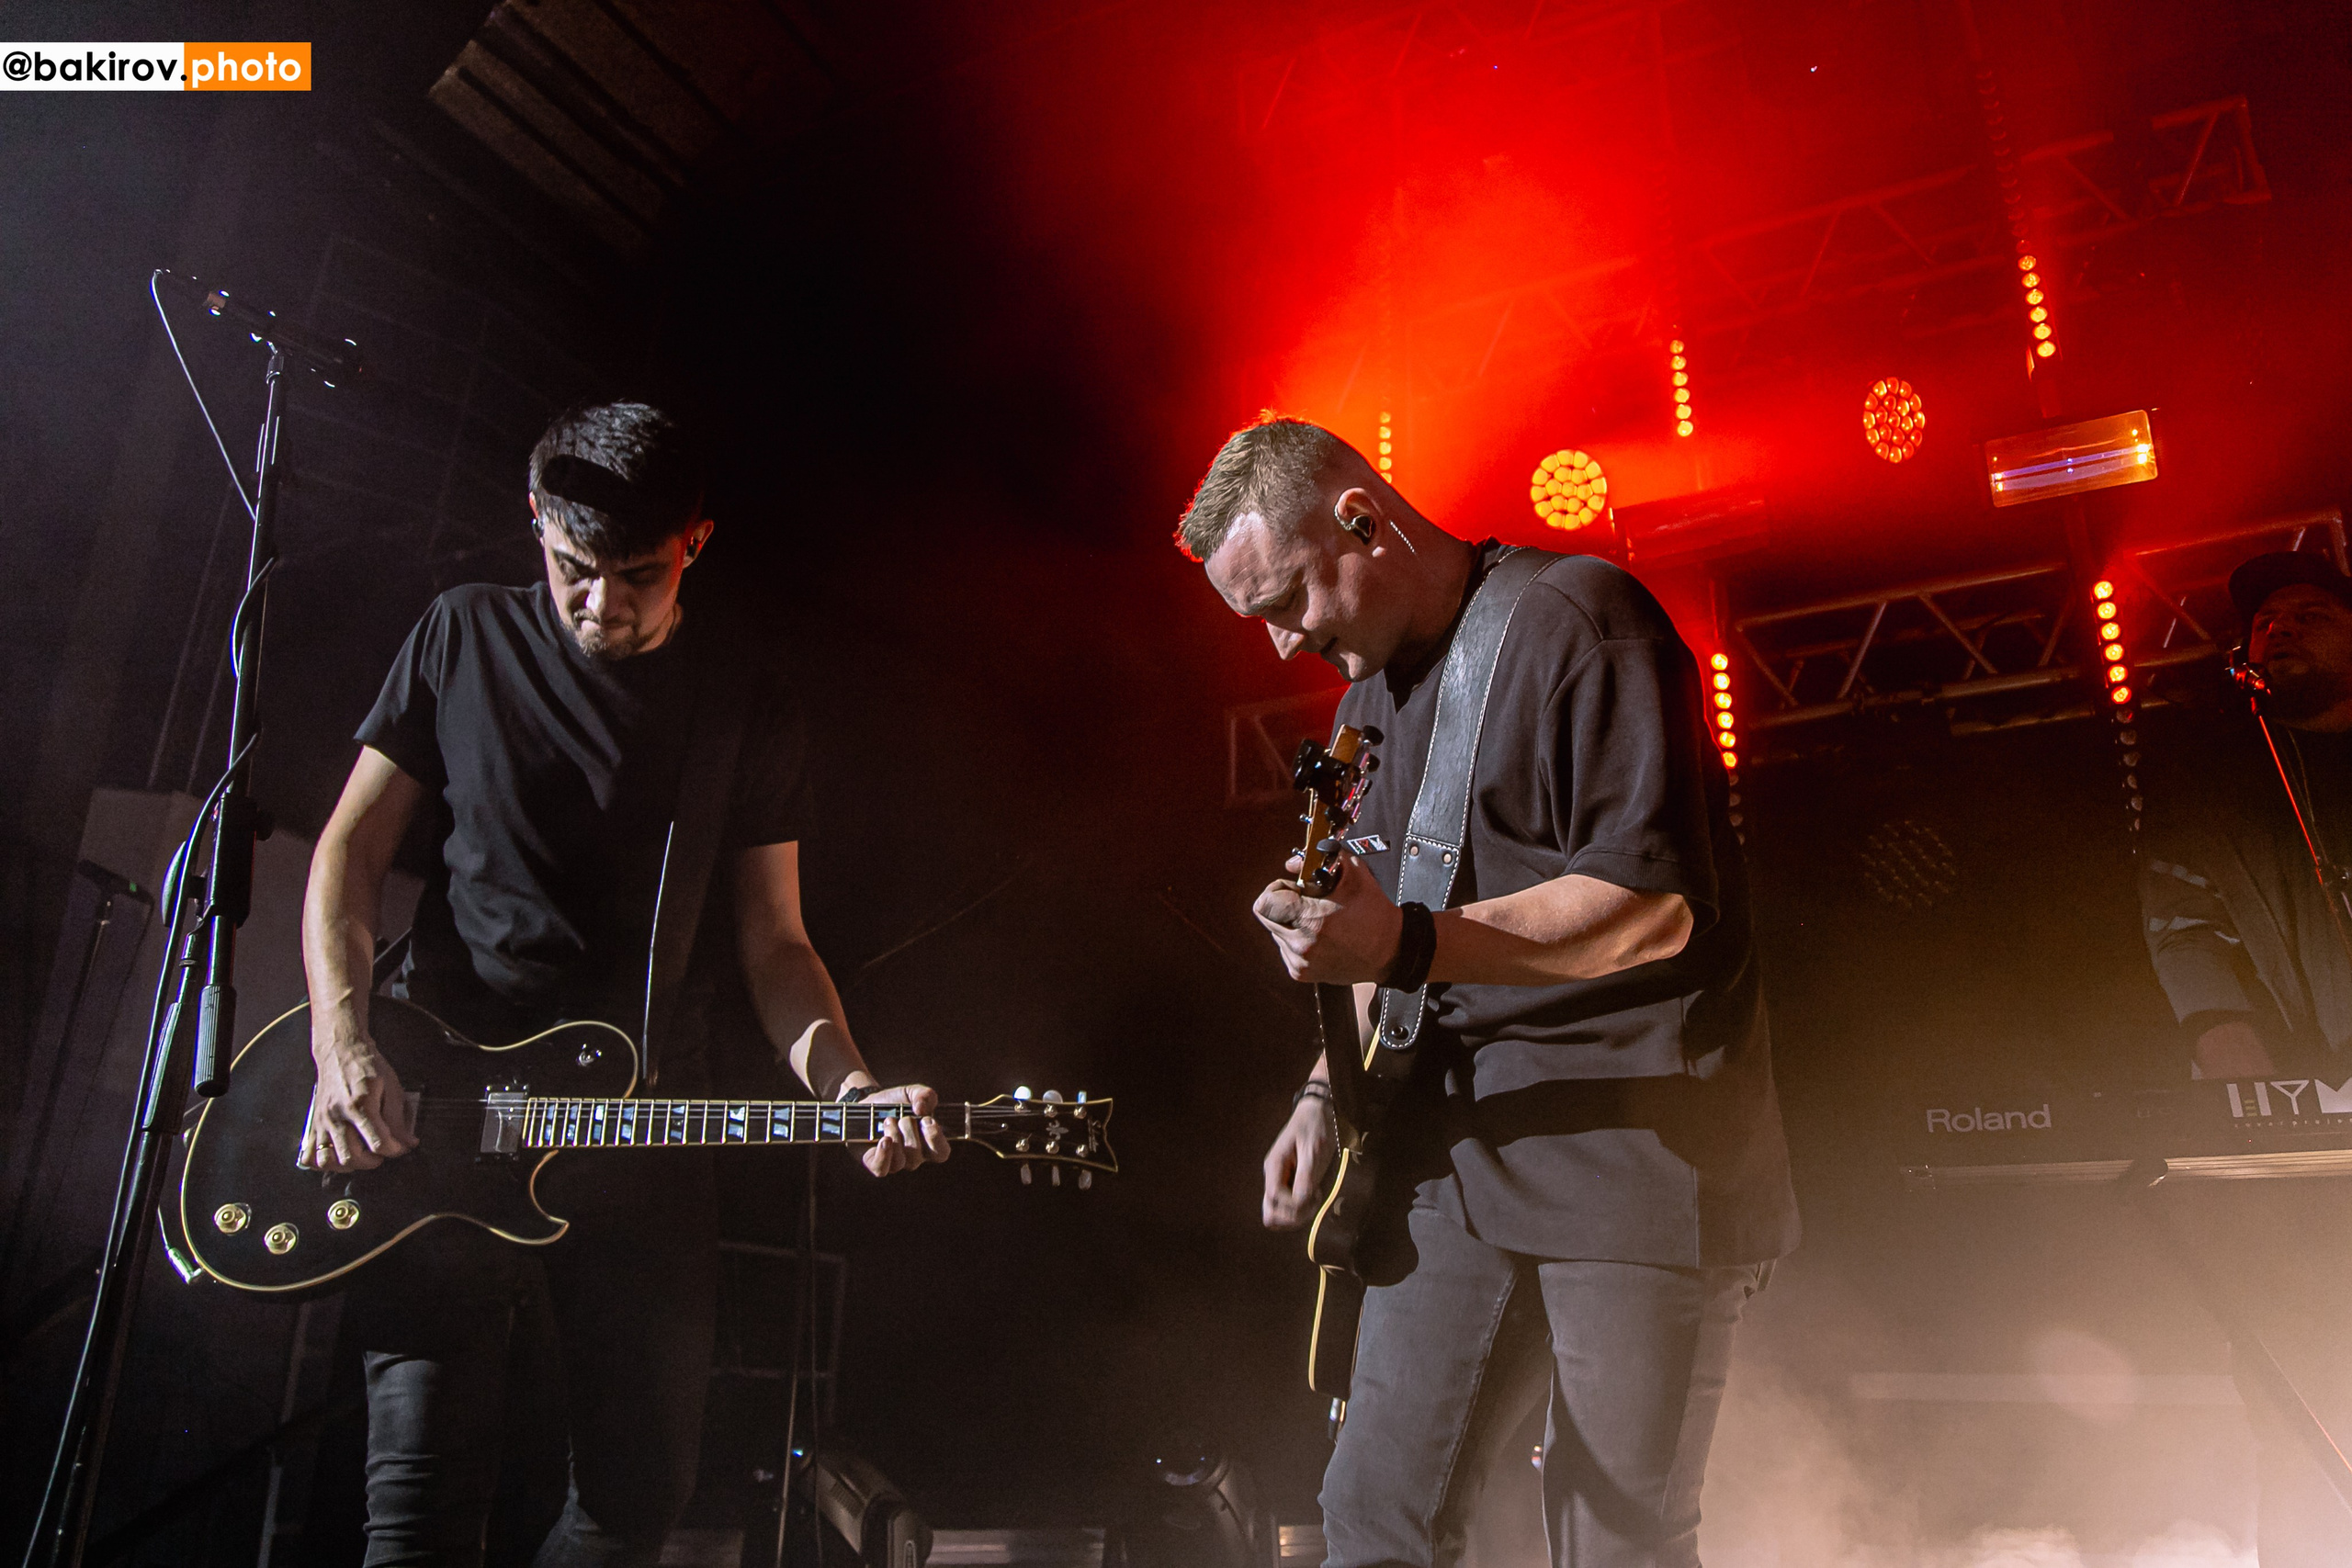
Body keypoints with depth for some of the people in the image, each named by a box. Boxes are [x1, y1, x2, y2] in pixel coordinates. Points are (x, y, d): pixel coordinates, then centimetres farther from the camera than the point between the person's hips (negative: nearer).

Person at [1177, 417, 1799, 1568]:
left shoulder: (1573, 621, -12)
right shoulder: (1368, 694, 15)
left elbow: (1655, 904, -21)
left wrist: (1407, 943, -27)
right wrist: (1331, 1092, 8)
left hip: (1636, 1149, -7)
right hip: (1461, 1161, 7)